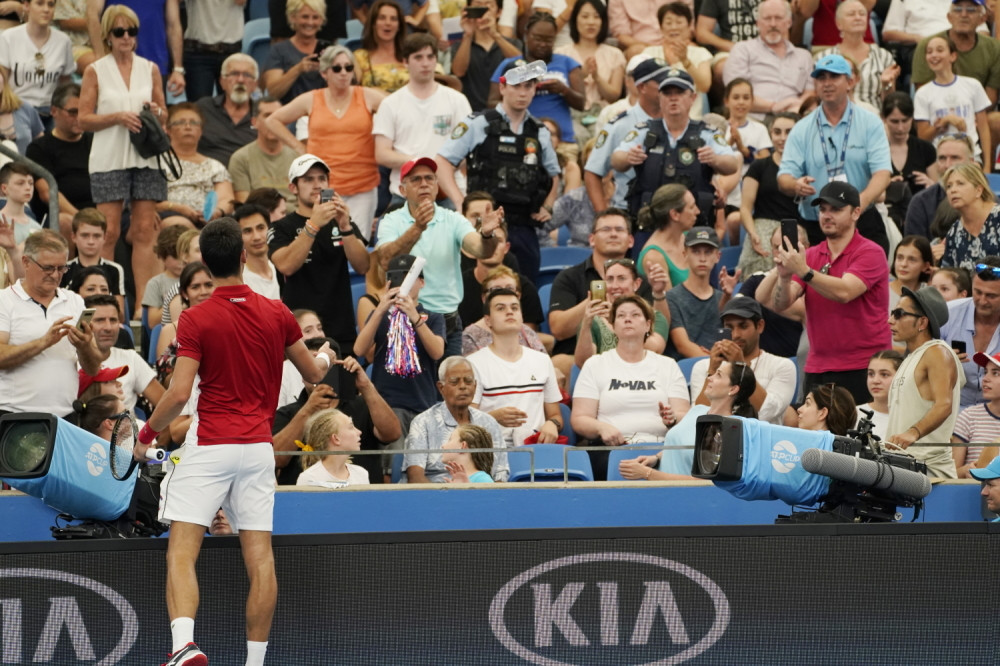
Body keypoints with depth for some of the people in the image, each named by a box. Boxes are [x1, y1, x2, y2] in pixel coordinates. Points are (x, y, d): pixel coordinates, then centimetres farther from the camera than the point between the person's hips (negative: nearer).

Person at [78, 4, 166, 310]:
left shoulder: (150, 70, 12)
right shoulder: (95, 71, 3)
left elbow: (164, 115, 19)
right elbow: (84, 119, 0)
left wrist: (157, 113, -4)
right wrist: (117, 117, -14)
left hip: (145, 158, 3)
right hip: (109, 158, -3)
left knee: (144, 231, 0)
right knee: (110, 232, -5)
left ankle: (144, 303, 0)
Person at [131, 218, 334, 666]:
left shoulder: (197, 320, -8)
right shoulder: (276, 314, 4)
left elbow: (179, 393, -13)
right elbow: (312, 373, 18)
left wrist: (147, 434, 4)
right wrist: (326, 357, 42)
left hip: (209, 446, -4)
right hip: (259, 448, 4)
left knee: (181, 552, -7)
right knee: (260, 558, 5)